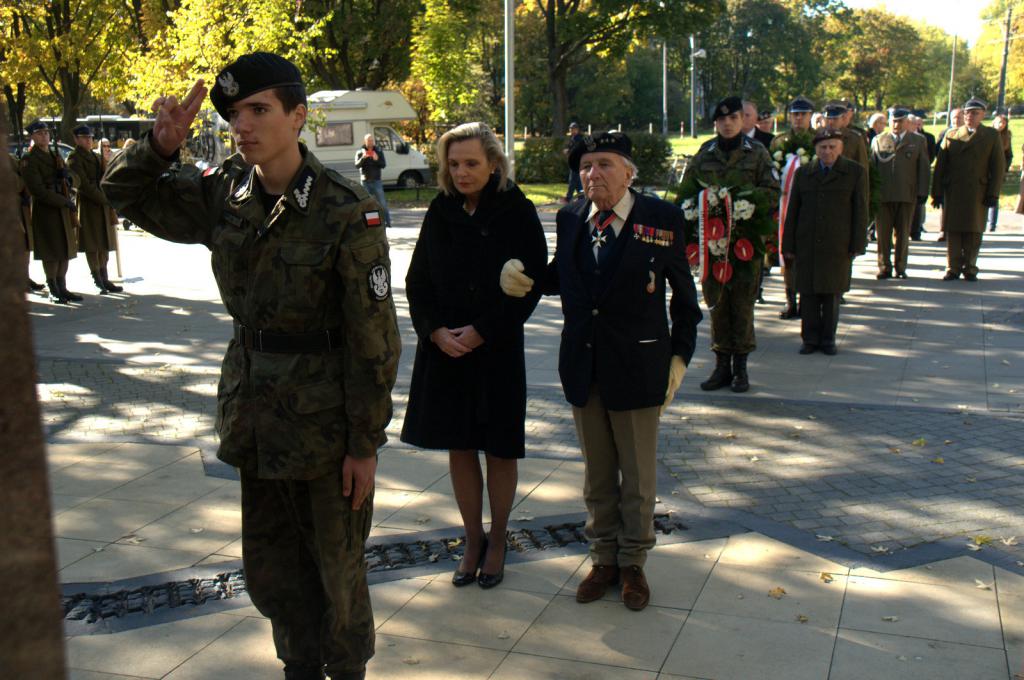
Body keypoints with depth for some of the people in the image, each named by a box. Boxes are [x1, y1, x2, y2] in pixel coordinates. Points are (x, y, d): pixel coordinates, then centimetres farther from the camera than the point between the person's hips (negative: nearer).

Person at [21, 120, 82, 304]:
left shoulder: (56, 157, 18)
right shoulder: (29, 160, -6)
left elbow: (72, 183, 19)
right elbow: (37, 189, -15)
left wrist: (67, 176, -5)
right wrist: (63, 201, -18)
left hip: (64, 209, 7)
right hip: (45, 210, -7)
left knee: (66, 250, 8)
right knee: (52, 252, -3)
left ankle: (62, 288, 16)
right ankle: (53, 290, 5)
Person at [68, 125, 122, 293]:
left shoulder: (95, 157, 18)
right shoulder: (74, 159, -7)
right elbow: (84, 185, -15)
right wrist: (105, 199, -16)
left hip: (103, 205, 8)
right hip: (88, 206, -8)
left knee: (104, 244, 8)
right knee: (92, 246, -3)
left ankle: (104, 280, 13)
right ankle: (99, 282, 0)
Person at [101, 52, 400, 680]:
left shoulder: (348, 213, -18)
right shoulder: (224, 194, -1)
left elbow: (374, 338, -15)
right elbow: (126, 193, 13)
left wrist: (365, 444, -12)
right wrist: (160, 147, -10)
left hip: (325, 417, -6)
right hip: (255, 414, 6)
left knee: (336, 565, 12)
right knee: (268, 564, 19)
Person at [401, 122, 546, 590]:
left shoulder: (516, 212, -7)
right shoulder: (440, 212, 4)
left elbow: (530, 284, -9)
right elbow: (417, 280, 6)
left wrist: (481, 332, -14)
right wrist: (435, 331, -9)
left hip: (497, 350, -3)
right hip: (443, 348, 4)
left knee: (499, 449, 8)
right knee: (458, 447, 10)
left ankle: (496, 543, 26)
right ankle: (473, 541, 26)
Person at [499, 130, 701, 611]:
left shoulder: (661, 218, -8)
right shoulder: (570, 218, 3)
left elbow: (684, 295, -3)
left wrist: (679, 357, -5)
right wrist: (520, 277, -7)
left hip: (637, 368, -3)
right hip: (583, 367, 4)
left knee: (638, 477, 12)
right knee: (596, 474, 17)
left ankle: (633, 563, 31)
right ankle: (604, 558, 34)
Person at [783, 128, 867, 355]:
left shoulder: (854, 172, 5)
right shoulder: (803, 173, 10)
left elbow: (860, 211, 3)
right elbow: (792, 211, 10)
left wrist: (858, 244, -4)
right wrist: (789, 245, 5)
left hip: (837, 246, -2)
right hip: (807, 245, 2)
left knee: (832, 293, 4)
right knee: (808, 292, 2)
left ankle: (828, 338, 15)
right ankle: (810, 338, 12)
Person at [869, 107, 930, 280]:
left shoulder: (918, 141, 10)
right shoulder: (878, 140, 11)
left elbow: (924, 168, 8)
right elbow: (871, 167, 9)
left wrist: (922, 192, -1)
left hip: (907, 195, 0)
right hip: (882, 195, 0)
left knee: (903, 234, 5)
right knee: (883, 233, 0)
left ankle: (900, 268, 14)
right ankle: (884, 268, 9)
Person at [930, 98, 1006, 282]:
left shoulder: (992, 136, 8)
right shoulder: (951, 135, 10)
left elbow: (999, 167, 4)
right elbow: (940, 165, 6)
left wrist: (993, 194, -4)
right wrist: (937, 192, 0)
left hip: (977, 193, -1)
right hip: (952, 192, 1)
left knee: (974, 232, 3)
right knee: (952, 231, 1)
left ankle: (970, 269, 12)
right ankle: (953, 268, 9)